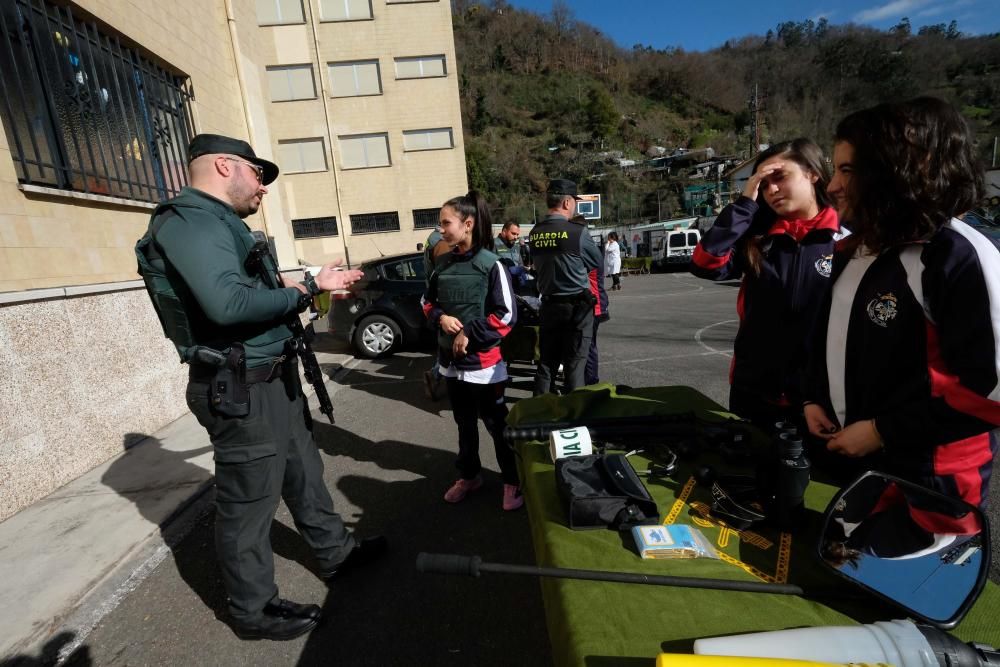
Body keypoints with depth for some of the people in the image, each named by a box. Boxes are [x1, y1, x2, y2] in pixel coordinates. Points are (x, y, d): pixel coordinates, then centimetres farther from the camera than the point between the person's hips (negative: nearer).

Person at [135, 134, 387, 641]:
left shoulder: (219, 223, 16)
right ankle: (253, 610, 28)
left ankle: (336, 553, 40)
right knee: (249, 502, 6)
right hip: (240, 390, -10)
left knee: (304, 473, 21)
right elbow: (228, 303, -32)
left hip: (273, 379, 10)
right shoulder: (191, 220, -17)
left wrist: (317, 284, 17)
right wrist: (303, 290, -19)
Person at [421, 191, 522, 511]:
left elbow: (506, 315, -14)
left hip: (483, 362, -5)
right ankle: (469, 475, 38)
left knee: (496, 424, 7)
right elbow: (428, 302, 14)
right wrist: (441, 317, -6)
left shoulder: (491, 264, -13)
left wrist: (470, 334, -16)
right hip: (451, 360, 6)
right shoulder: (444, 264, 5)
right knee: (464, 423, 20)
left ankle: (512, 481, 25)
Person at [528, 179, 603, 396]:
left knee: (546, 362, 14)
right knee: (574, 363, 4)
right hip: (577, 305, -5)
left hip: (548, 304, 5)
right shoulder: (578, 231, -14)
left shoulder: (535, 233, 1)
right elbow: (596, 262, -1)